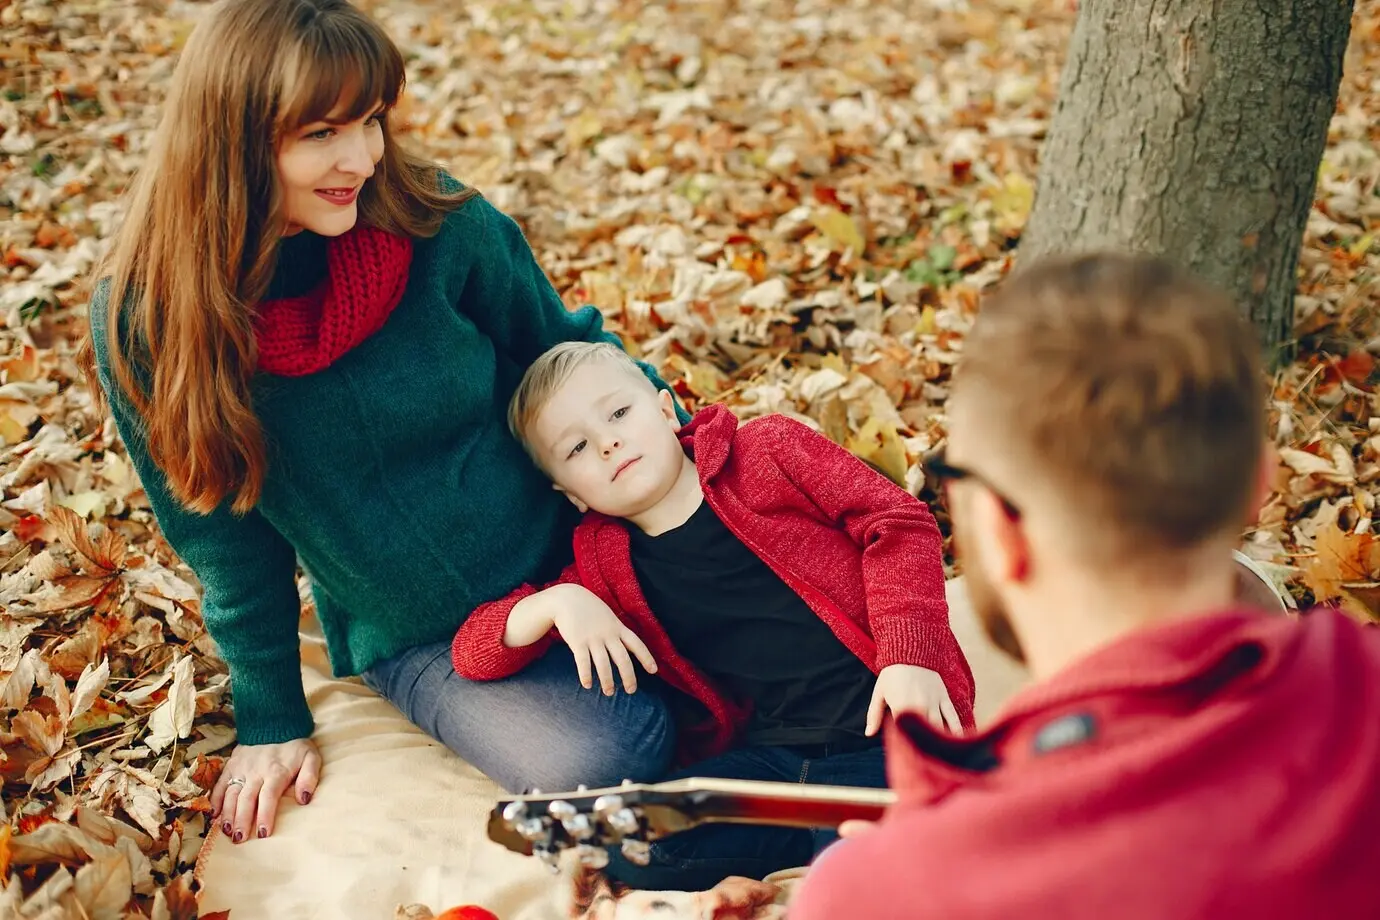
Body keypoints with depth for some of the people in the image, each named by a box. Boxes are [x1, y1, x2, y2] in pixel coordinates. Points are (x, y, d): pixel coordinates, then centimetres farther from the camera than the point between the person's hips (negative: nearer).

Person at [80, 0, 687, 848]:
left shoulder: (442, 227, -15)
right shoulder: (144, 321, -14)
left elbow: (572, 355, 5)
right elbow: (224, 539, -1)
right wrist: (273, 722, 5)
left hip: (569, 555, 1)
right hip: (416, 642, -1)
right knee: (606, 759, -26)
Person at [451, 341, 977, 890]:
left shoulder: (766, 453, 5)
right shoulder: (603, 570, 11)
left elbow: (897, 520, 1)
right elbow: (473, 654, 9)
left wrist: (910, 655, -12)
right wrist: (556, 603, -12)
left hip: (887, 726, -4)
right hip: (768, 758, 4)